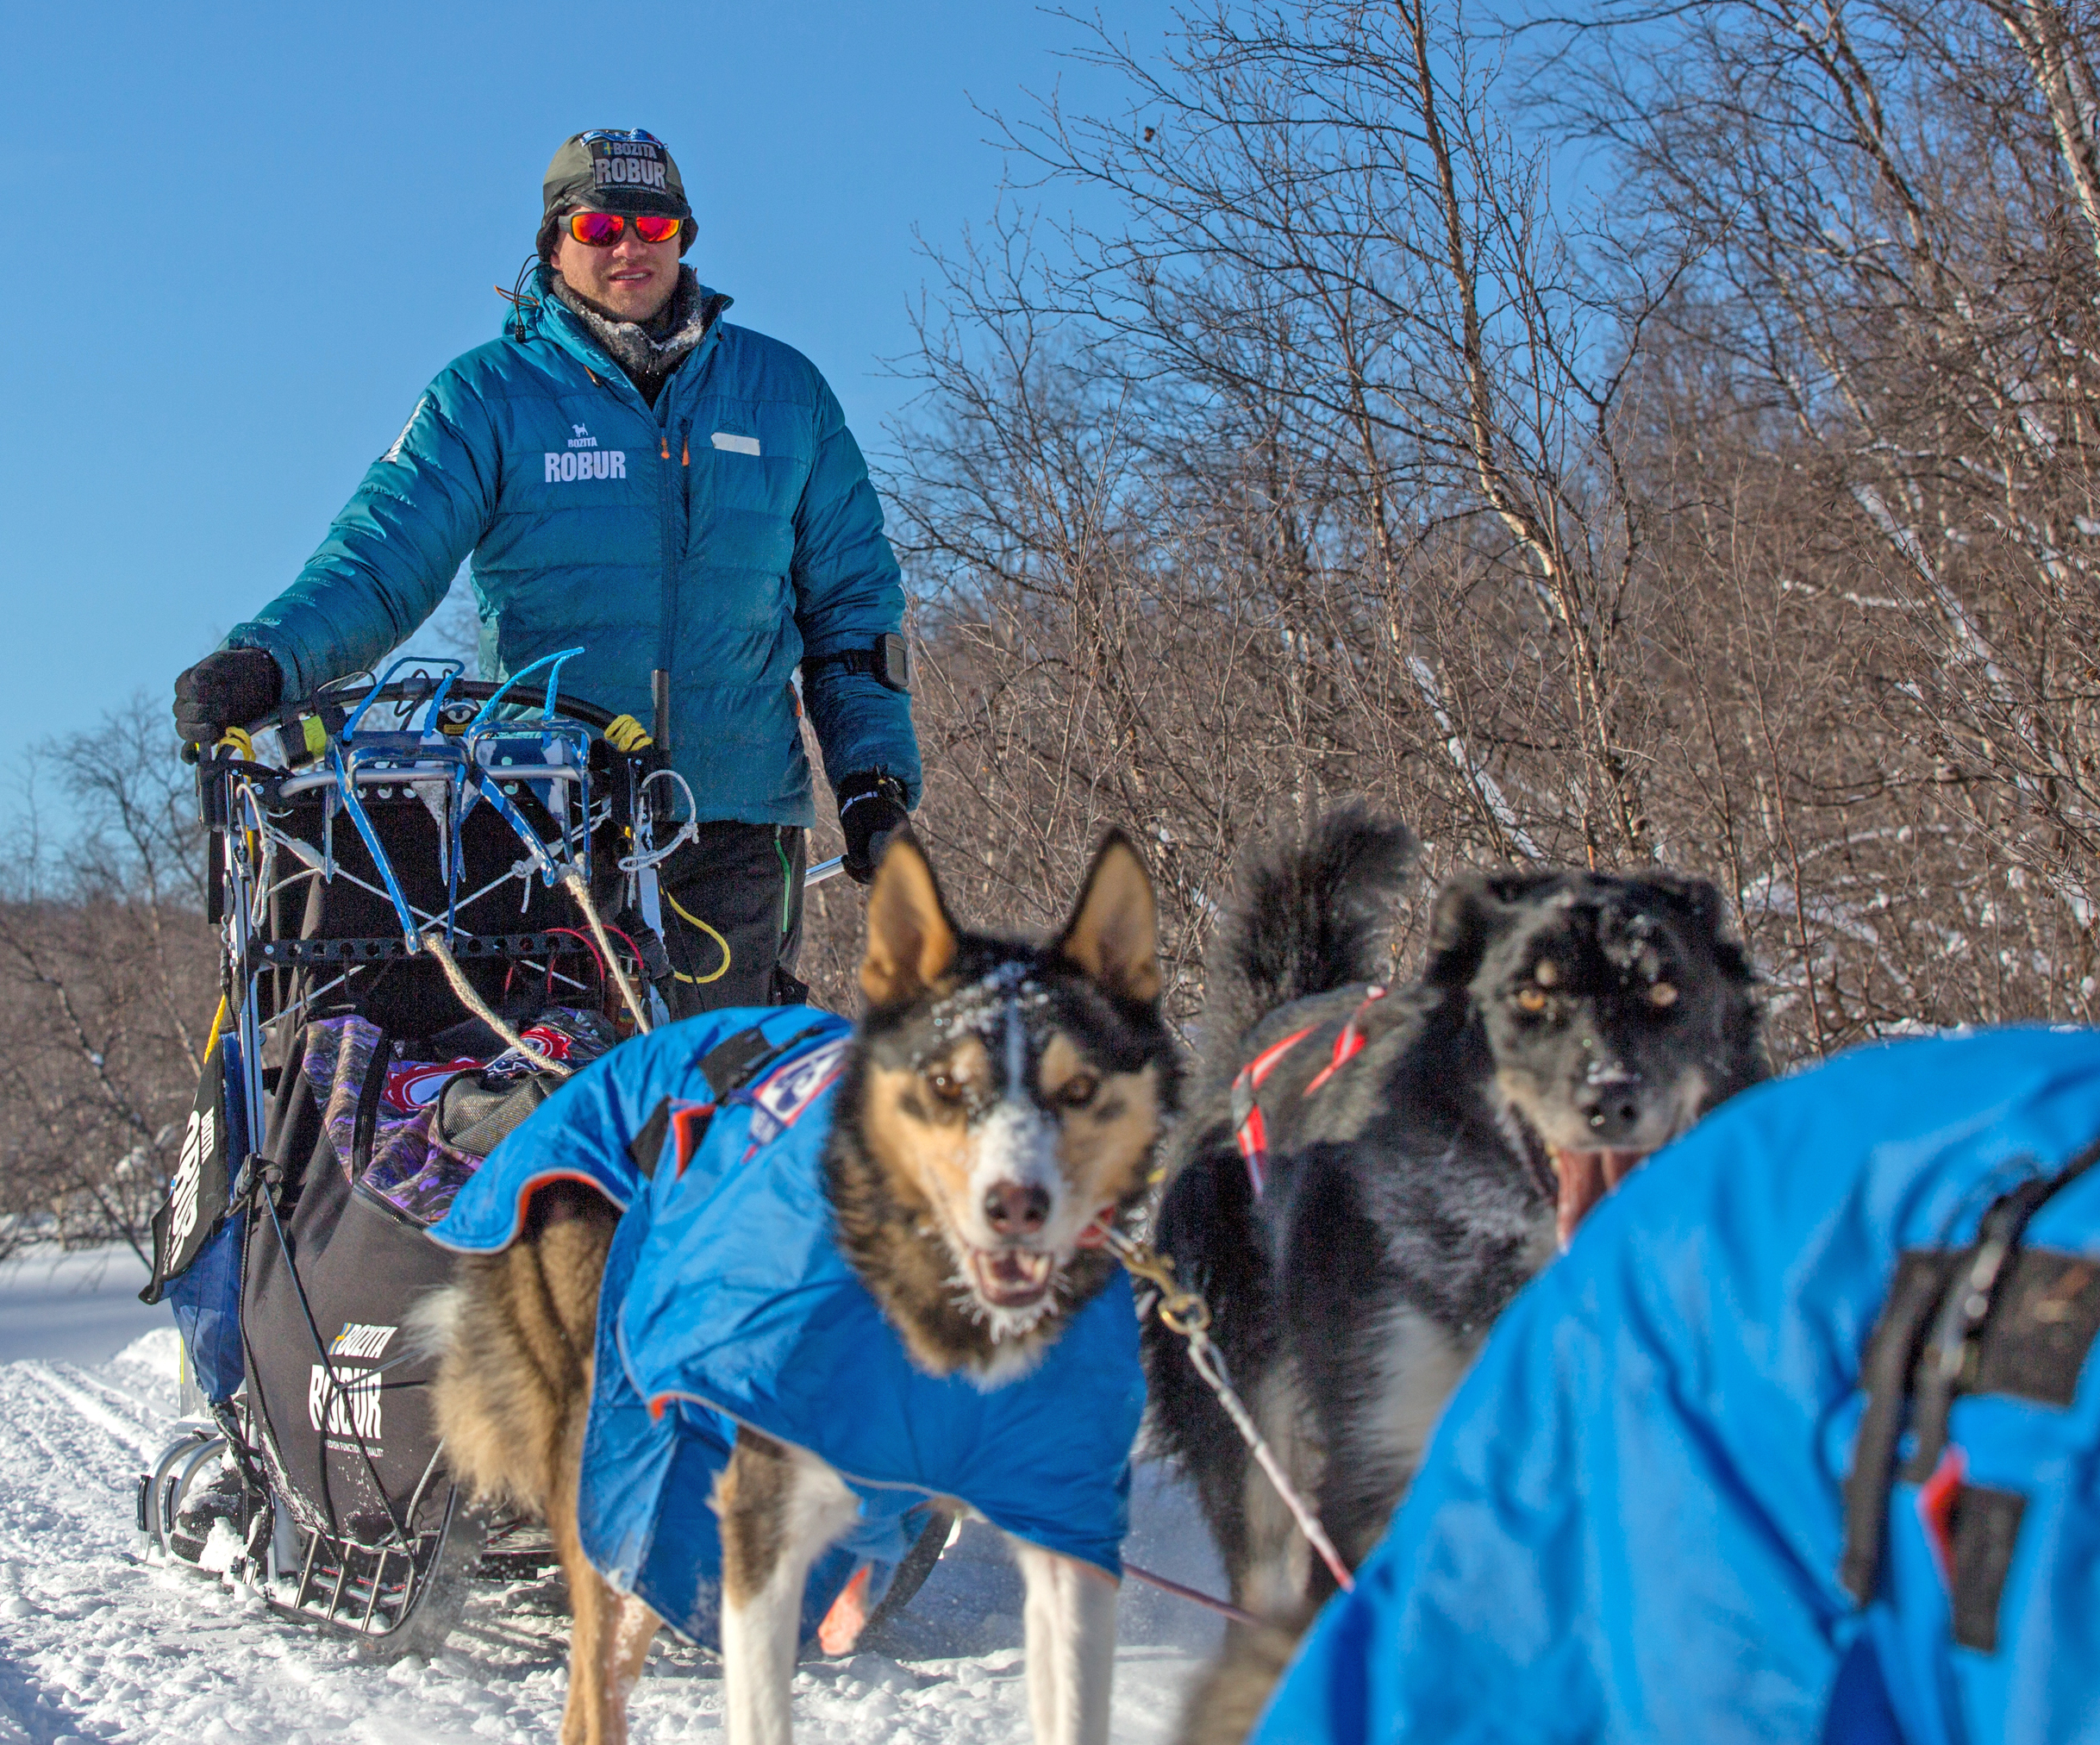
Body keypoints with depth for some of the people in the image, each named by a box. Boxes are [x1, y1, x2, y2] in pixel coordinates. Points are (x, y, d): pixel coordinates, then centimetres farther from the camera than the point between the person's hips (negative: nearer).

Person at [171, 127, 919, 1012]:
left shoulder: (784, 392, 13)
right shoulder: (486, 398, 6)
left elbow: (850, 598, 18)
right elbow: (380, 559, -3)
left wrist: (874, 777, 8)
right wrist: (266, 656, -22)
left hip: (735, 818, 2)